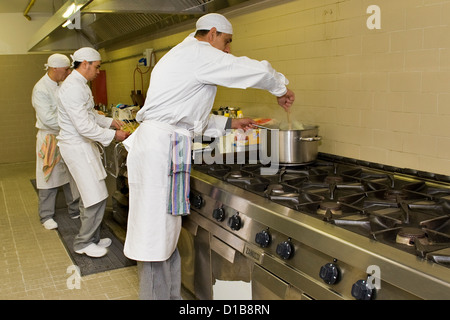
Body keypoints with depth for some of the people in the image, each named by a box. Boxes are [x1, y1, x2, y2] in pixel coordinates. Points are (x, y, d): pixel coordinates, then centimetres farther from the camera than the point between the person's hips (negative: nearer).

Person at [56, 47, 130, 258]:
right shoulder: (73, 88, -21)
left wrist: (109, 121, 11)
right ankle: (83, 243, 8)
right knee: (96, 197, -7)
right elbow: (84, 126, -25)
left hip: (84, 144, 11)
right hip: (76, 147, -11)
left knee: (89, 197, 15)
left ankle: (91, 238, 27)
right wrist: (113, 135, -18)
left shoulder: (80, 84, 14)